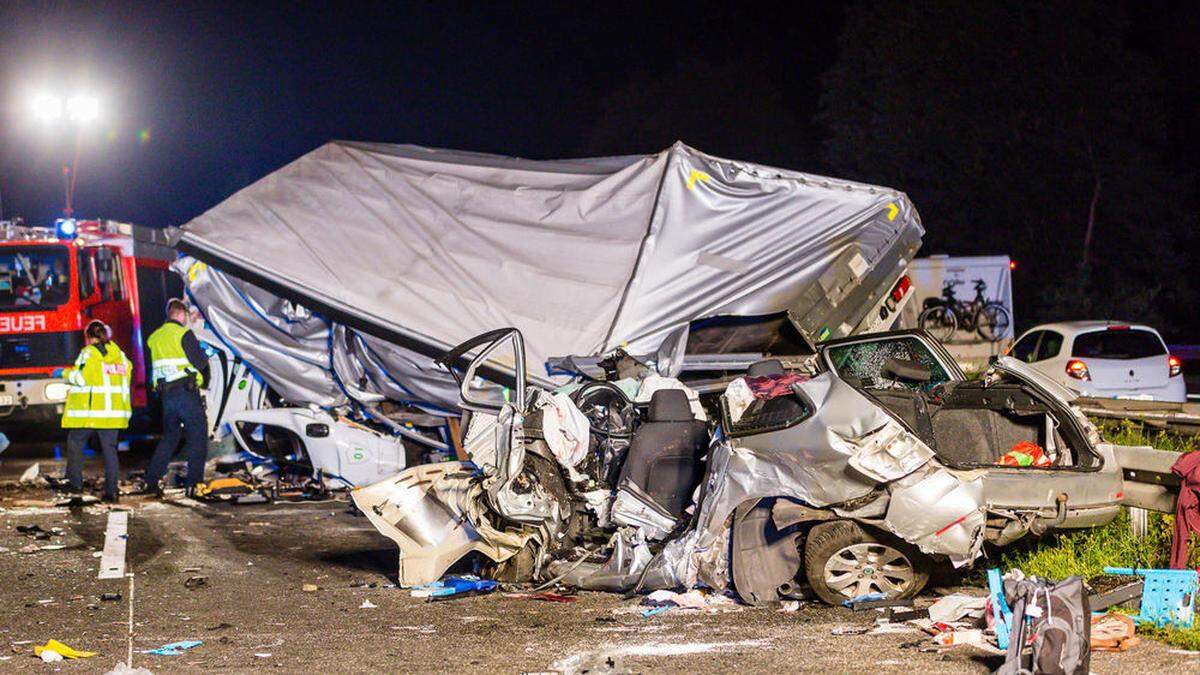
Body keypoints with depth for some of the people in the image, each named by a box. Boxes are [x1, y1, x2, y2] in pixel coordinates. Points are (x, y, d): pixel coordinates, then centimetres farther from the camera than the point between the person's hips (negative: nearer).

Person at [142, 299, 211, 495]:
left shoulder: (154, 338, 12)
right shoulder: (183, 333, -10)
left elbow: (152, 368, 16)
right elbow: (200, 362, -10)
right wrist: (203, 355, 9)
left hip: (166, 395, 7)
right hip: (187, 393, -7)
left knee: (169, 437, 17)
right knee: (198, 436, 1)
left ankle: (151, 481, 13)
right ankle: (194, 483, -5)